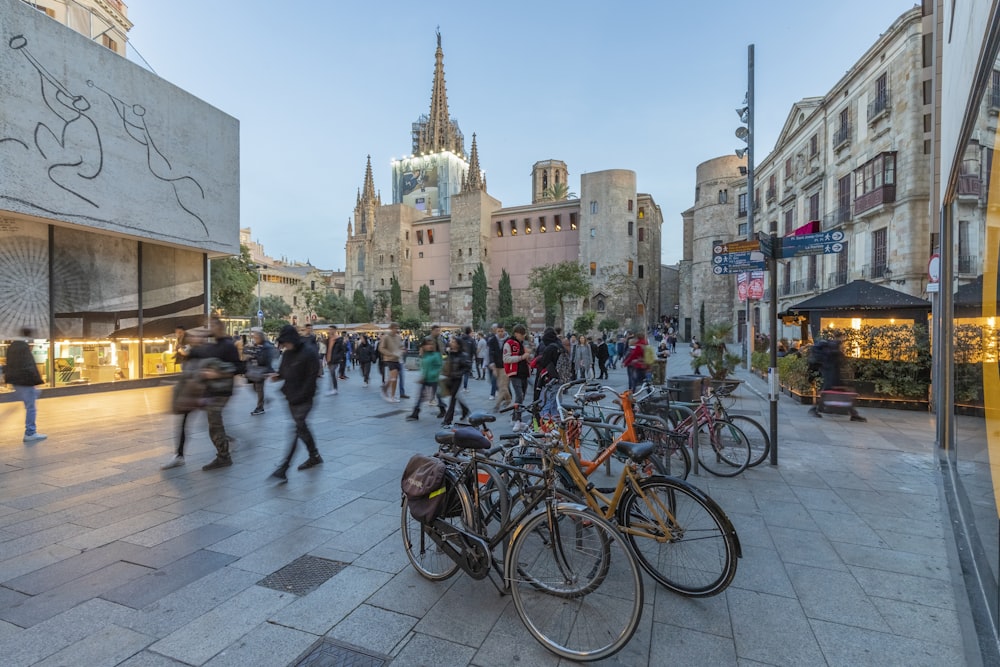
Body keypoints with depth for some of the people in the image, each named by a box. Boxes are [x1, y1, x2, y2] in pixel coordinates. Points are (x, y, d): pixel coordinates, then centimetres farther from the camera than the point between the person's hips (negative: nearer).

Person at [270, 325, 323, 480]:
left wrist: (298, 397, -19)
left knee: (296, 429, -11)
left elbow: (312, 378, -17)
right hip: (292, 397, 8)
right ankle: (314, 456, 31)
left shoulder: (309, 352, -16)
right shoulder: (287, 353, 8)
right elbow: (284, 371, 18)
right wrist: (278, 375, -5)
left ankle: (283, 469, -11)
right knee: (301, 427, 16)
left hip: (303, 399, -8)